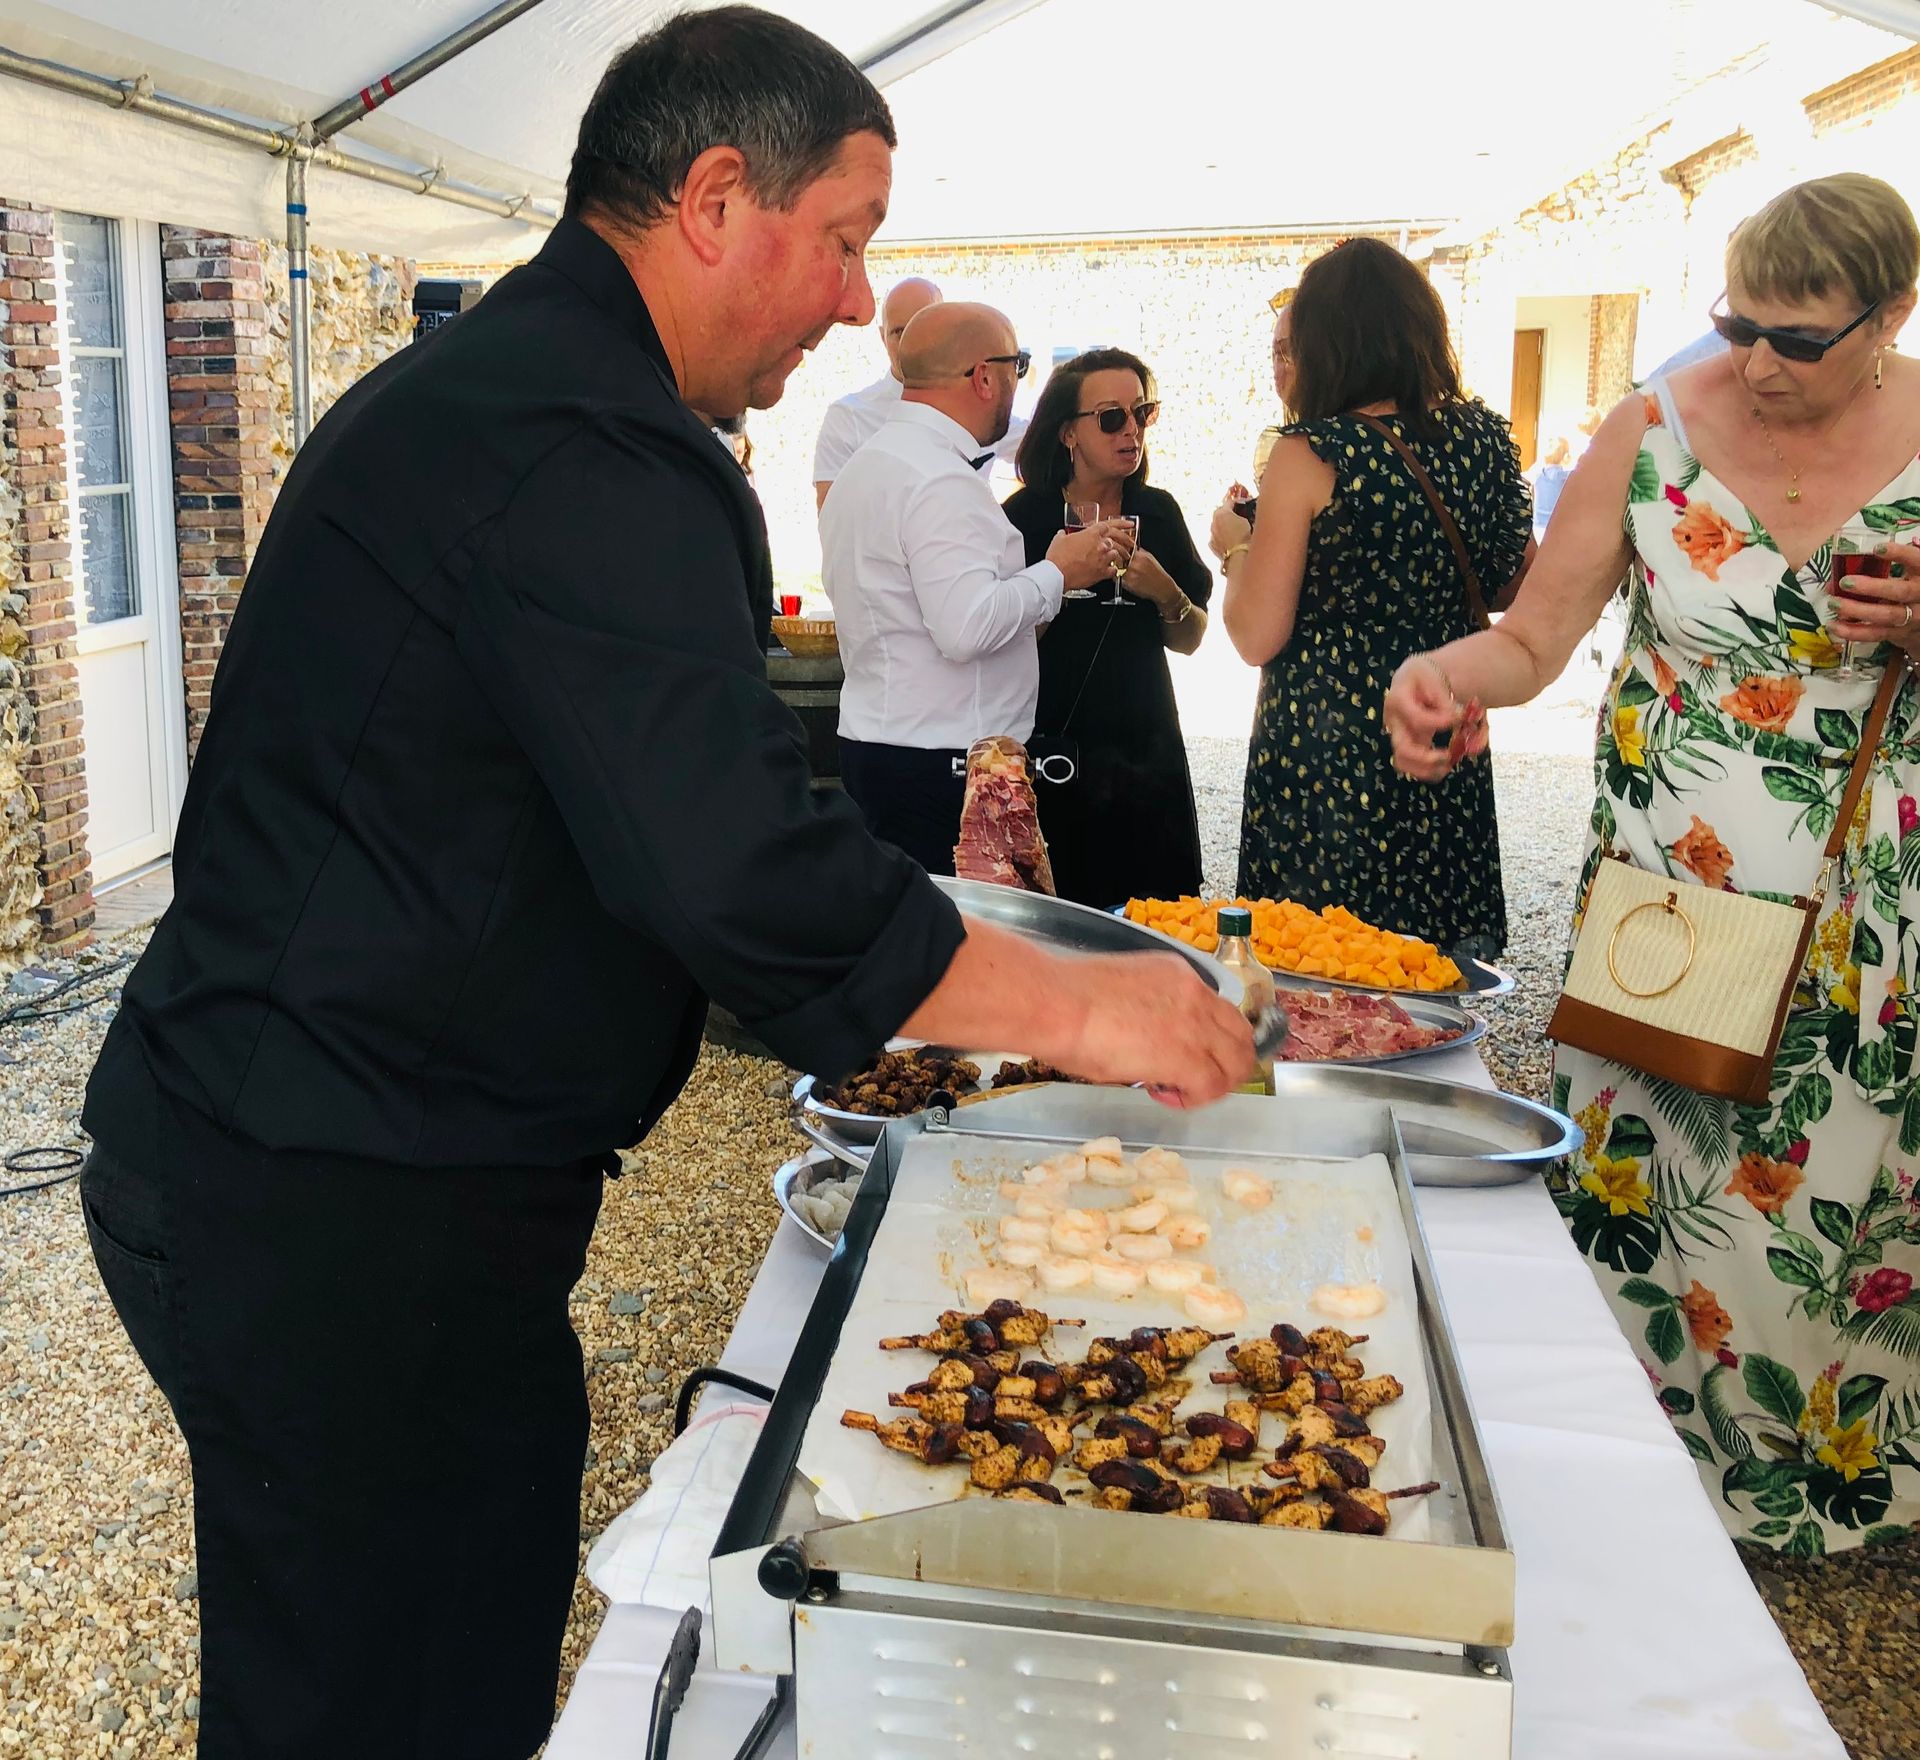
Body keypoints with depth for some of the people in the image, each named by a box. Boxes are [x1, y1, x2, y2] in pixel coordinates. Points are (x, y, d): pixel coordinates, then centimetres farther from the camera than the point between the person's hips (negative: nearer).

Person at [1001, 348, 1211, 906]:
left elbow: (1189, 641, 9)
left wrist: (1166, 596, -10)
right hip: (1052, 752, -3)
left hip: (1146, 750, 4)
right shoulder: (1026, 516, -5)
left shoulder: (1158, 512, 6)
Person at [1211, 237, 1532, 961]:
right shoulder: (1485, 438, 1)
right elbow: (1519, 589, 13)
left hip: (1324, 754, -5)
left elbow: (1257, 637, -14)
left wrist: (1235, 547, 3)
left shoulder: (1309, 455, -14)